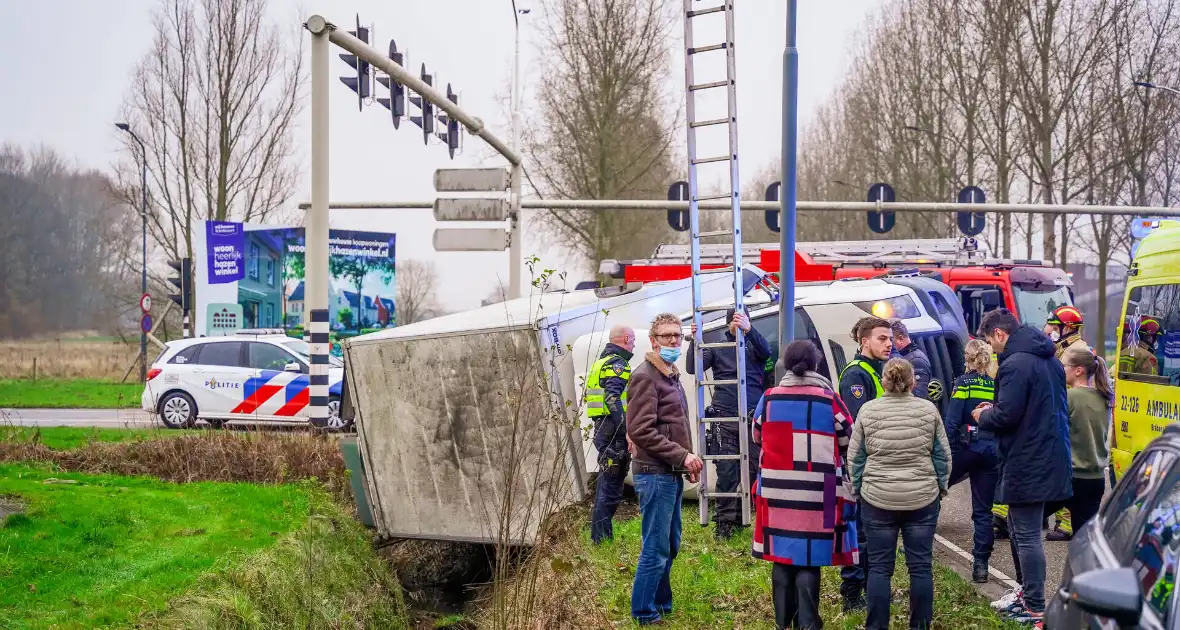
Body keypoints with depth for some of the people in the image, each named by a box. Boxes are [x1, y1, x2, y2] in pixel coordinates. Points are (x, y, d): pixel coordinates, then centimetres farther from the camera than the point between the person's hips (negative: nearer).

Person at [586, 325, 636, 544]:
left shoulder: (602, 362, 22)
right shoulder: (617, 364, -10)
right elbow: (612, 398, -23)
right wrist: (626, 430, -26)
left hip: (602, 428, 10)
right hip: (614, 431, -10)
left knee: (606, 481, 17)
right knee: (612, 483, -6)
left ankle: (601, 534, 25)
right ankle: (601, 536, -5)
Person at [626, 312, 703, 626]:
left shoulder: (671, 375, 17)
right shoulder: (645, 377, -12)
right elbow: (641, 431, -19)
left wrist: (687, 460, 11)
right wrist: (682, 456, -19)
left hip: (672, 474, 9)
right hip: (655, 474, -9)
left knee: (670, 545, 16)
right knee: (656, 549, -5)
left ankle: (662, 605, 27)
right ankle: (645, 614, 3)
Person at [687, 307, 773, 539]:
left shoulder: (754, 344, 10)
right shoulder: (717, 348, 10)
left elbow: (766, 351, -14)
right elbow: (693, 368, 2)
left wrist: (749, 329, -32)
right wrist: (694, 340, -12)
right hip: (724, 418, -1)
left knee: (754, 468, 3)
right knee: (726, 471, -5)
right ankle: (724, 521, 0)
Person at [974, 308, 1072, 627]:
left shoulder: (1015, 364, -18)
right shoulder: (1050, 359, 13)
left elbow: (1006, 415, -23)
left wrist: (983, 416, -2)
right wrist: (994, 410, 16)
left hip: (1027, 464, -10)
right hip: (1051, 456, 10)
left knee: (1026, 535, -3)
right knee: (1019, 527, 20)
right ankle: (1027, 592, 29)